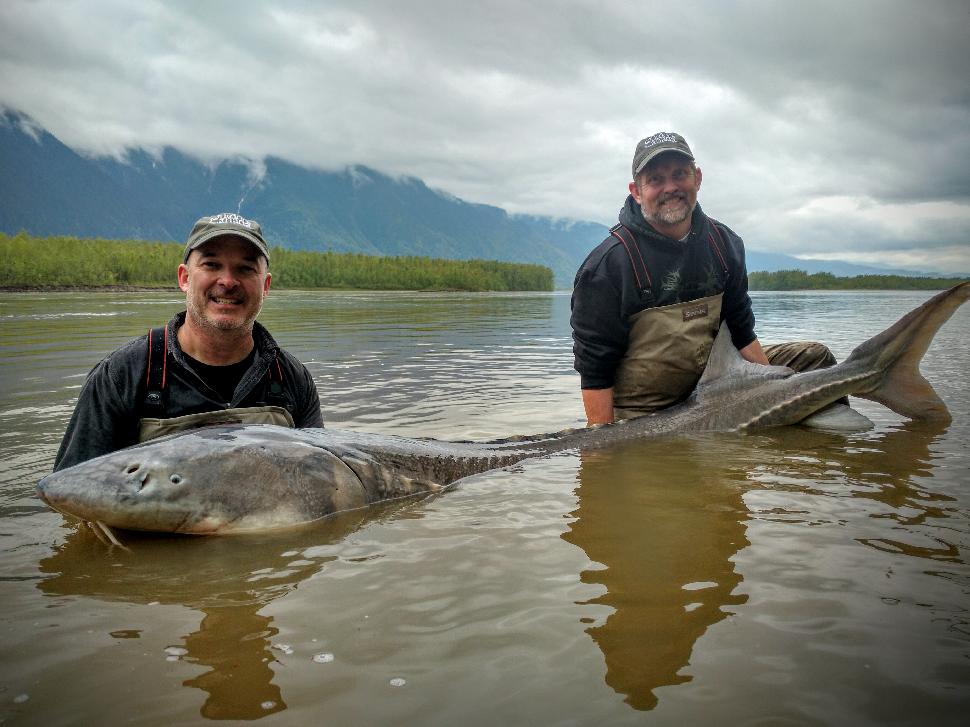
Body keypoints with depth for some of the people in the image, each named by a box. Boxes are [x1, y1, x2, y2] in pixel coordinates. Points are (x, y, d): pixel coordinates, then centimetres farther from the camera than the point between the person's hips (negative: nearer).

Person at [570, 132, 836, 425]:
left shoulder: (724, 243, 1)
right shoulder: (608, 263, -19)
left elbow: (741, 332, 10)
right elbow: (594, 371, -18)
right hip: (642, 413, -5)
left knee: (815, 356, 4)